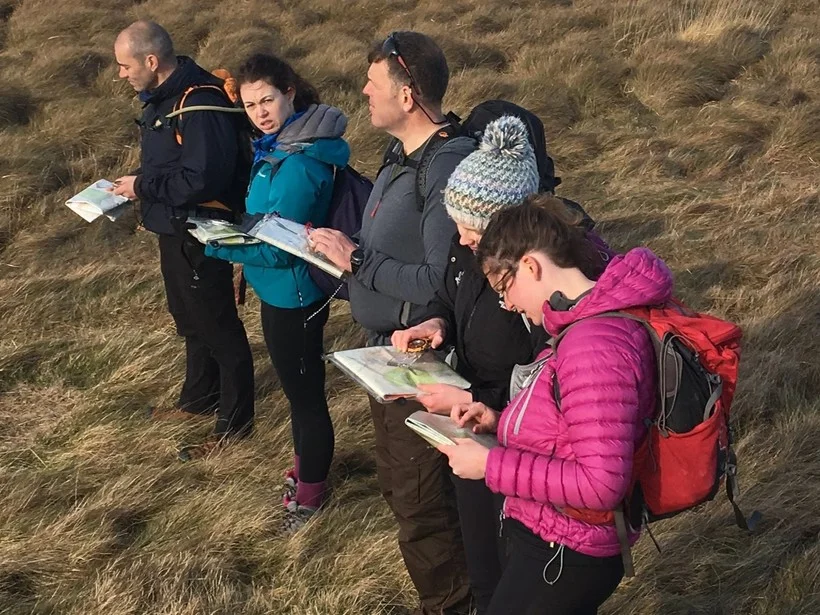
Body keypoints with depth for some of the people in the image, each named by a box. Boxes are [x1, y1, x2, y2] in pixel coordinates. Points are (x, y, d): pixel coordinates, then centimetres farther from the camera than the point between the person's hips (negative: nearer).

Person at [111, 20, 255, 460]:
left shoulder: (201, 105, -26)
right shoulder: (163, 97, 6)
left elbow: (202, 180, -31)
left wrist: (142, 187, -21)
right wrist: (137, 184, 1)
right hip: (174, 229, 10)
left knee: (218, 326, 4)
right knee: (189, 320, 24)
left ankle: (235, 422, 18)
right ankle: (198, 398, 43)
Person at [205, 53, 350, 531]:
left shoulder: (297, 167, -29)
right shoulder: (280, 145, 1)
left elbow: (281, 250, -25)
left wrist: (217, 245, -17)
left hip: (293, 295, -10)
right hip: (283, 291, 10)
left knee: (304, 391, 8)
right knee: (300, 385, 26)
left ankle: (311, 492, 27)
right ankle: (306, 467, 46)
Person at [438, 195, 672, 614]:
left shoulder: (594, 346, -29)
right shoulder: (596, 321, 4)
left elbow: (602, 484, -31)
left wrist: (491, 464, -25)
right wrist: (501, 423, 1)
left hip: (562, 556, -10)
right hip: (561, 542, 10)